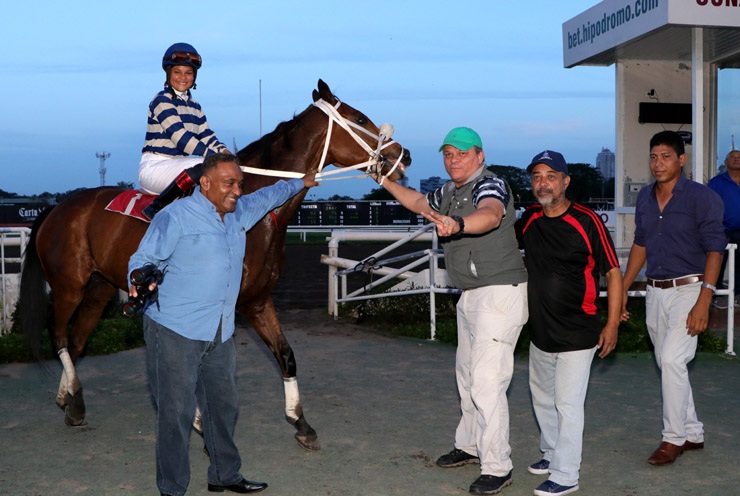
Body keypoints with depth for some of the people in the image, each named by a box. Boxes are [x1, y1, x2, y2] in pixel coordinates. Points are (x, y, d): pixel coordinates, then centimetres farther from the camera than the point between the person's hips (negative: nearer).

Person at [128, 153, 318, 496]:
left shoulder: (239, 213, 12)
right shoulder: (176, 216, -11)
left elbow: (267, 197, 33)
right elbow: (143, 258, -12)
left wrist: (301, 184, 46)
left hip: (220, 334, 8)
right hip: (175, 331, -8)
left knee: (224, 406, 17)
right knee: (177, 412, -4)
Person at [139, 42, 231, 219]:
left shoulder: (194, 107, 16)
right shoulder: (162, 101, -10)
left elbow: (207, 136, 13)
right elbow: (181, 138, -20)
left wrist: (224, 152, -9)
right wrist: (215, 156, -25)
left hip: (177, 167, 9)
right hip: (153, 168, -9)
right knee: (203, 166, -33)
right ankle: (156, 208, -28)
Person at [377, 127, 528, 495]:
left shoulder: (491, 185, -17)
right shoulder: (449, 191, 11)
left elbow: (491, 214, -41)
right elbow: (419, 202, 32)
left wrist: (457, 224, -59)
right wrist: (385, 181, 31)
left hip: (500, 293, -10)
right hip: (471, 296, 10)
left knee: (486, 381, -11)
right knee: (466, 374, 21)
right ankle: (470, 445, 38)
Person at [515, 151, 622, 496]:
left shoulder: (587, 221, -14)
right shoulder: (529, 220, 3)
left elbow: (613, 272, -11)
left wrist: (612, 325, -14)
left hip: (577, 334, -7)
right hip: (540, 331, 7)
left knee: (568, 403, -5)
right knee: (542, 397, 20)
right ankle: (552, 454, 39)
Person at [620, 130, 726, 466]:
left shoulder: (702, 198, -9)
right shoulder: (645, 198, 9)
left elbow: (714, 251, -12)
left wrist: (703, 303, -19)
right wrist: (622, 291, 15)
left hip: (689, 289, -6)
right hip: (655, 292, 7)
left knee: (671, 359, -16)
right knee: (667, 364, 10)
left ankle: (674, 438, -3)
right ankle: (693, 434, 24)